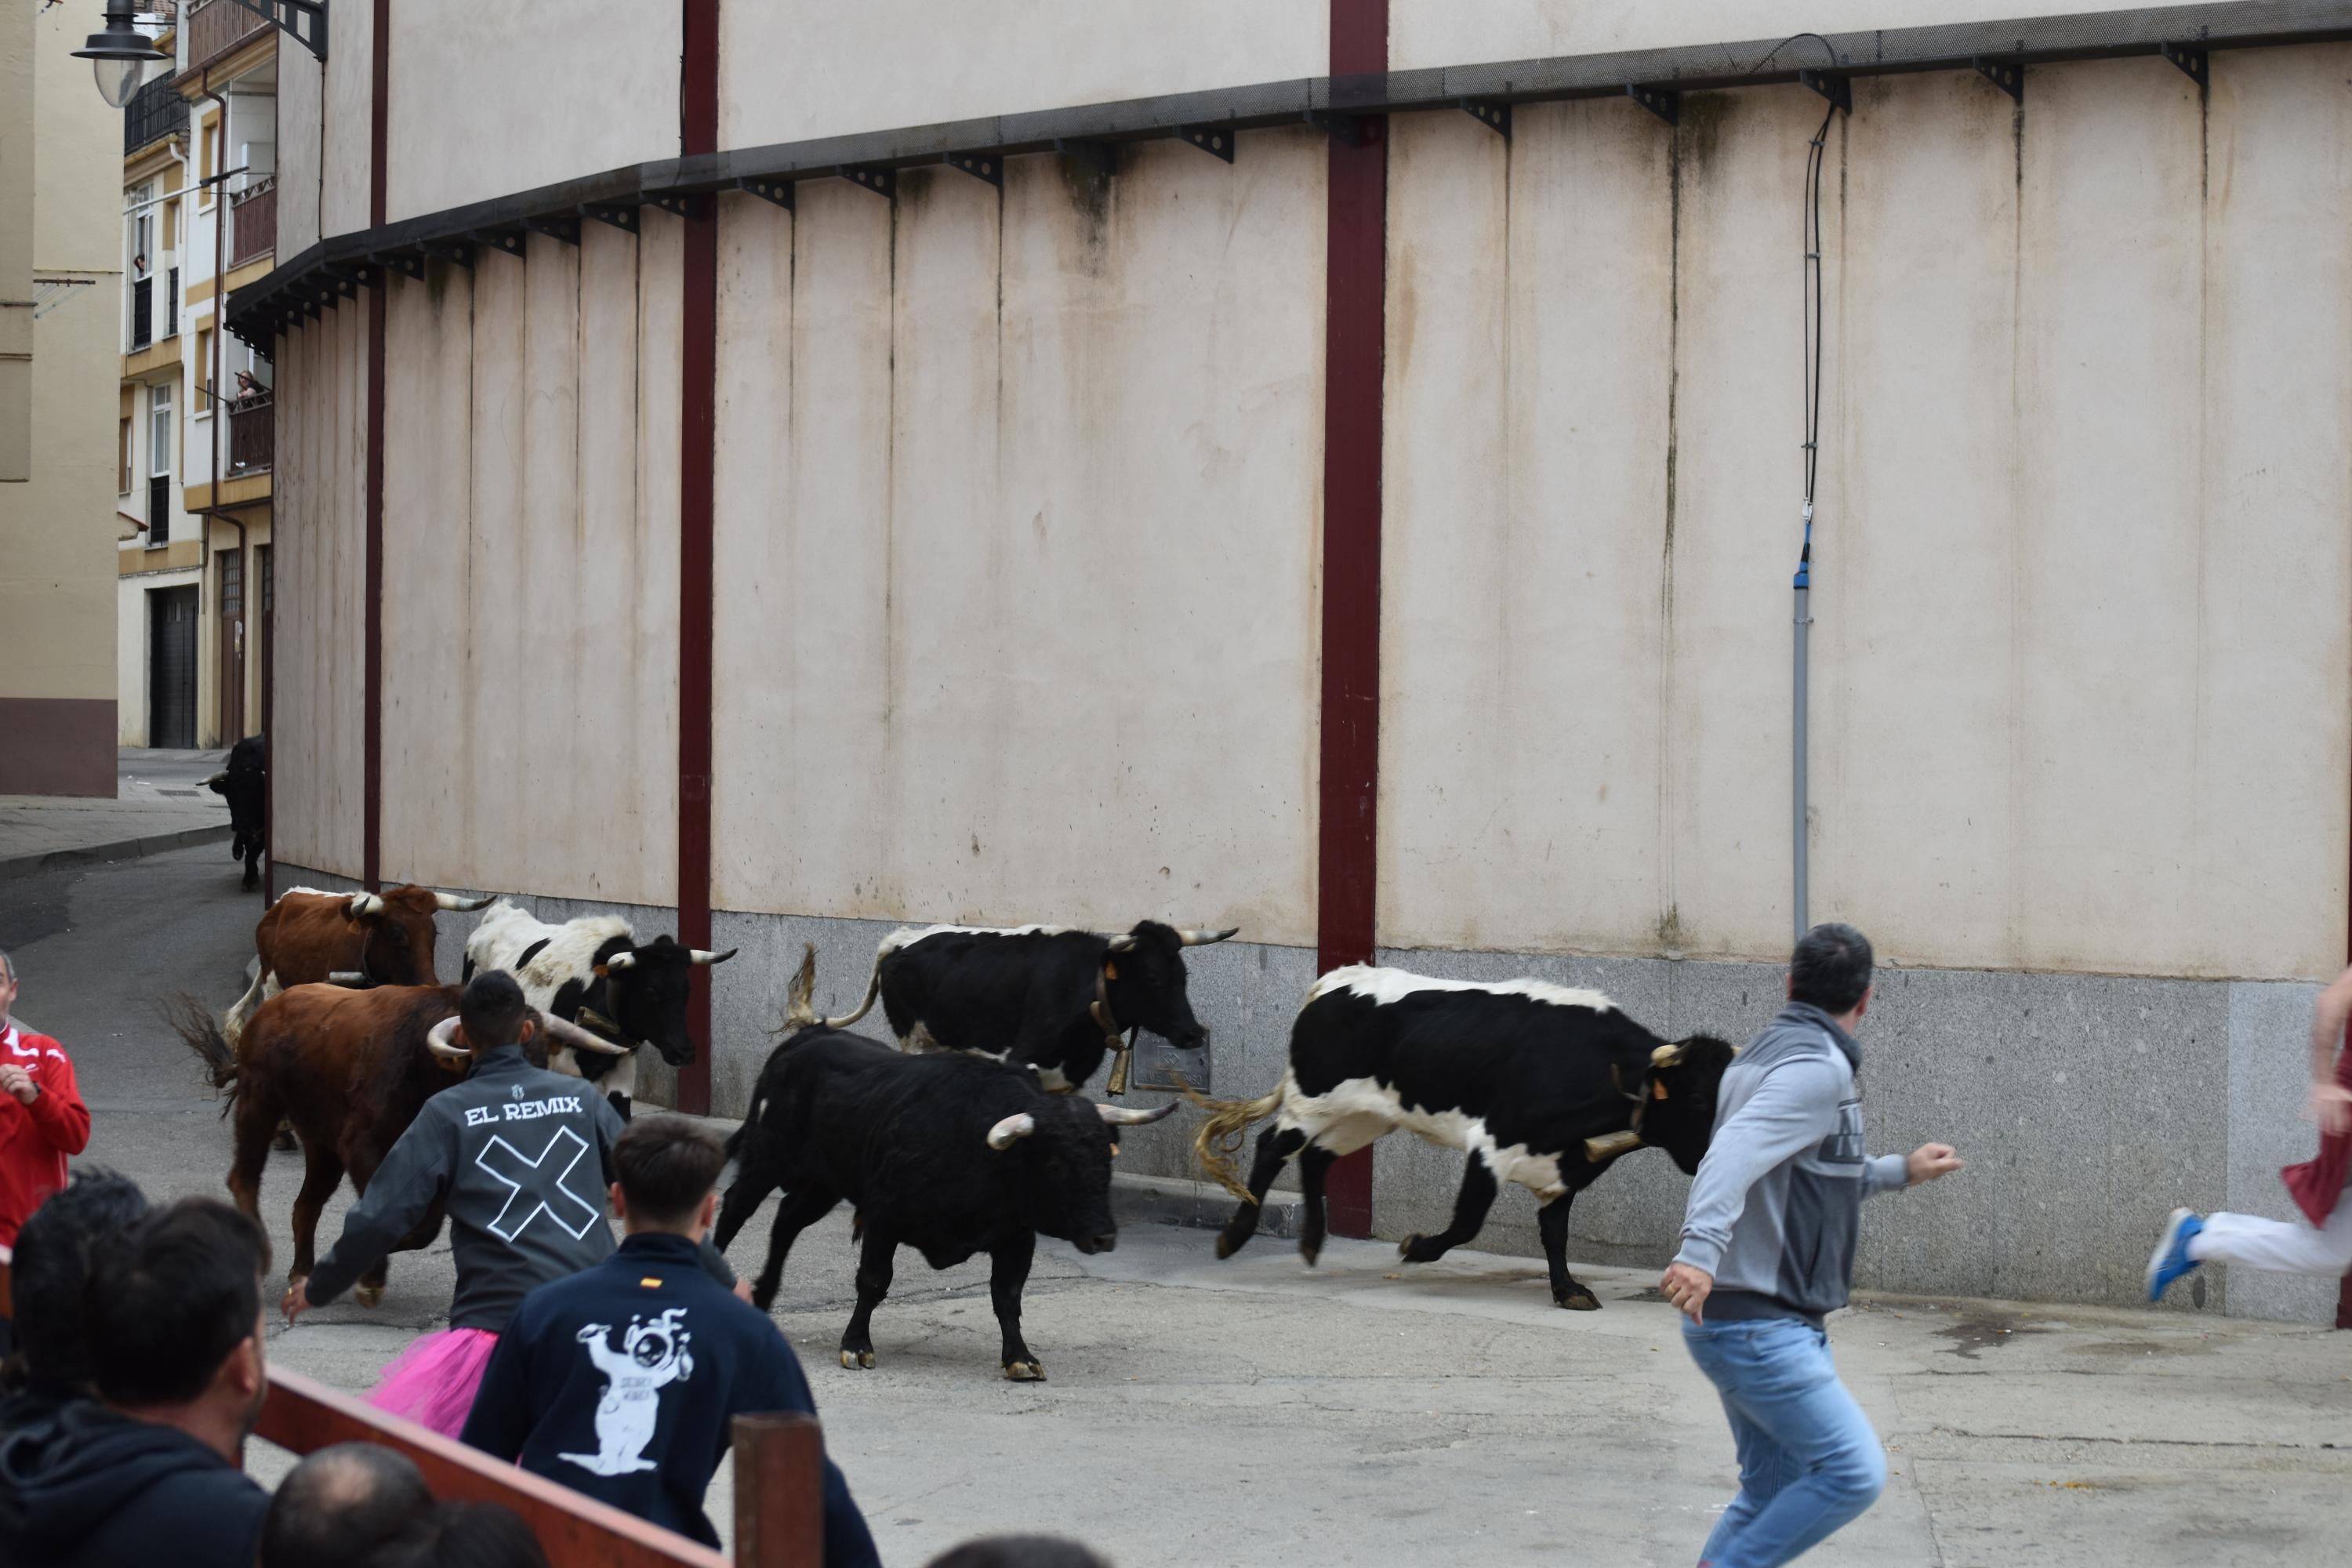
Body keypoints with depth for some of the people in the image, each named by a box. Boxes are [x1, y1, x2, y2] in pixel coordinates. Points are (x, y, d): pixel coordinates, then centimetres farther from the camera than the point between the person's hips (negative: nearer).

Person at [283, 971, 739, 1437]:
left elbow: (380, 1219, 0)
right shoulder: (580, 1100, 11)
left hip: (500, 1323, -3)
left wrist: (317, 1289, 16)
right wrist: (722, 1279, 24)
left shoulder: (447, 1114, 3)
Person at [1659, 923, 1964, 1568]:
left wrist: (1899, 1171, 34)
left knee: (1774, 1490, 15)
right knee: (1855, 1472, -12)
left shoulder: (1765, 1055, 16)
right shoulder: (1820, 1068, -14)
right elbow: (1738, 1151, -31)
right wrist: (1701, 1251, -45)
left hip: (1751, 1324, 10)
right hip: (1760, 1326, -10)